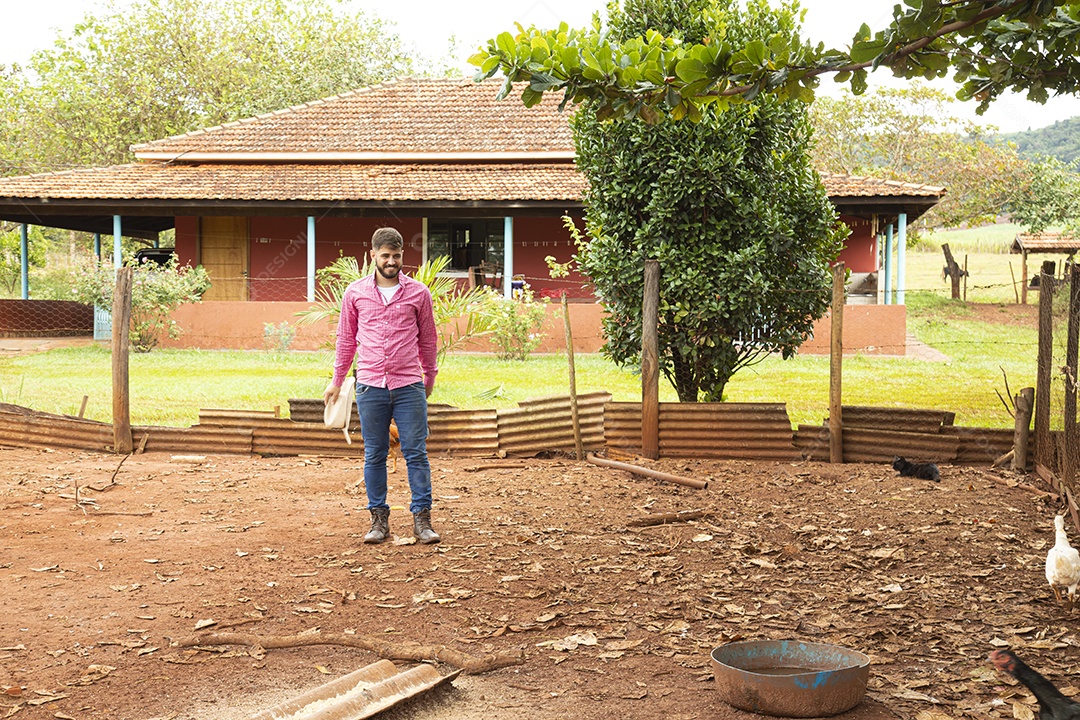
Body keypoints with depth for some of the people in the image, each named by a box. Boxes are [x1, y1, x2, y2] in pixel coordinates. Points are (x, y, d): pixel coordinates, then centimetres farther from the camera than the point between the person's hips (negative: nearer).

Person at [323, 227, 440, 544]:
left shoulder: (419, 292, 4)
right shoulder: (355, 293, 5)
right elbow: (346, 339, 14)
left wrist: (429, 379, 20)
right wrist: (336, 381, 16)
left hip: (409, 386, -1)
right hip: (370, 386, 1)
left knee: (416, 453, 0)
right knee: (374, 455, 6)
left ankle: (422, 518, 6)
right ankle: (379, 519, 14)